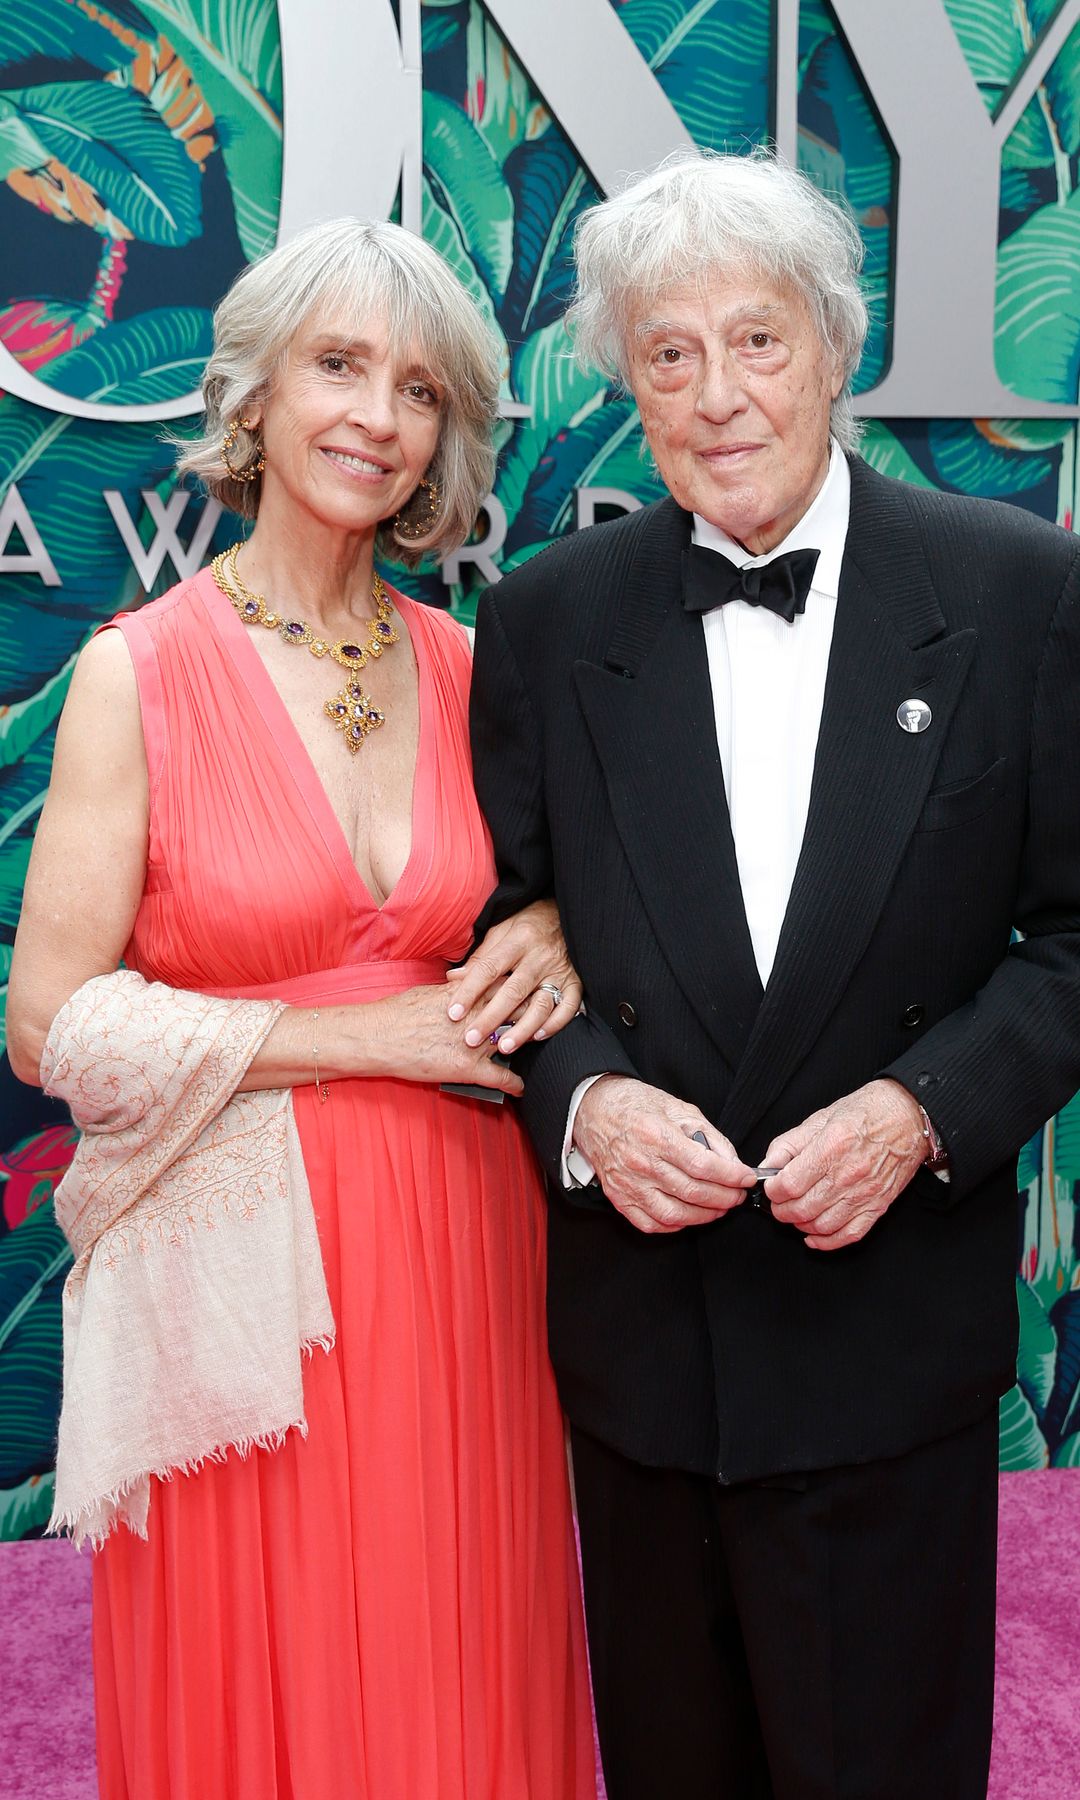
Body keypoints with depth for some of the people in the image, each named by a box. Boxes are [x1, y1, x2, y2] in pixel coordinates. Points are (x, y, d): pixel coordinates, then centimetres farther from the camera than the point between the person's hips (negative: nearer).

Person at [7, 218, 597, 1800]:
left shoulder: (462, 665, 4)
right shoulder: (137, 672, -8)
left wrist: (545, 936, -5)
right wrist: (364, 1036, -13)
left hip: (457, 1256, 4)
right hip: (242, 1270, -3)